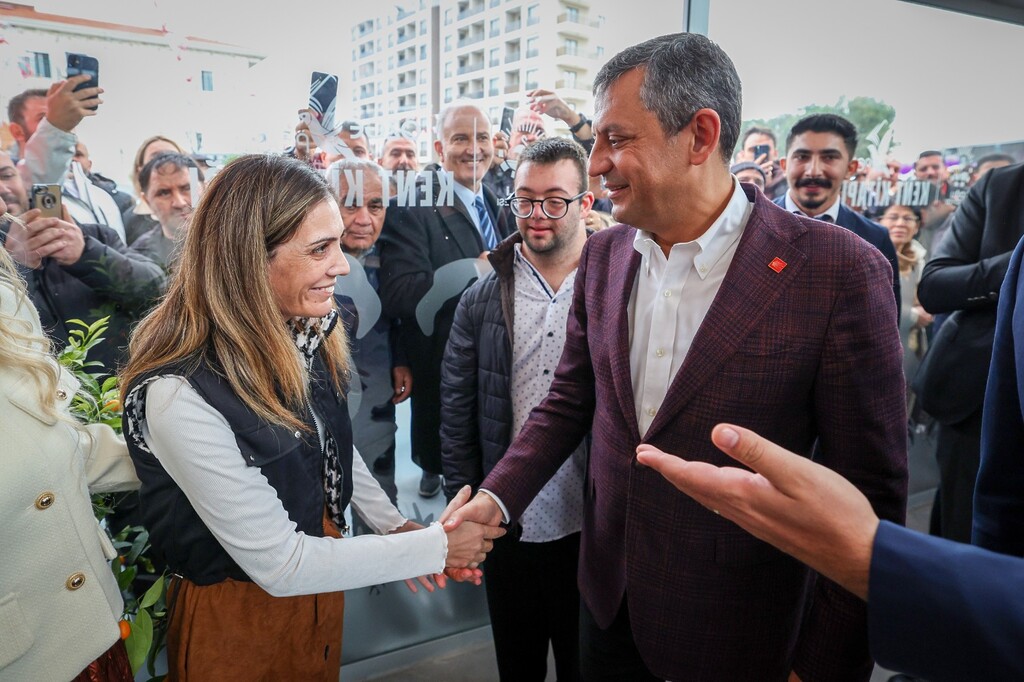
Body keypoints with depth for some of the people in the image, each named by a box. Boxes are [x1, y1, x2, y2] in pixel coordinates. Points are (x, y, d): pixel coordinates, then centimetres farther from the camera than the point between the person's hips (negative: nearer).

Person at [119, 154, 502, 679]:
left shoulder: (302, 332, -11)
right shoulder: (179, 396, -33)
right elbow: (278, 565, -27)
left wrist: (394, 525, -2)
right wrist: (436, 547, -22)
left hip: (316, 584, 6)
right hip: (236, 615, -6)